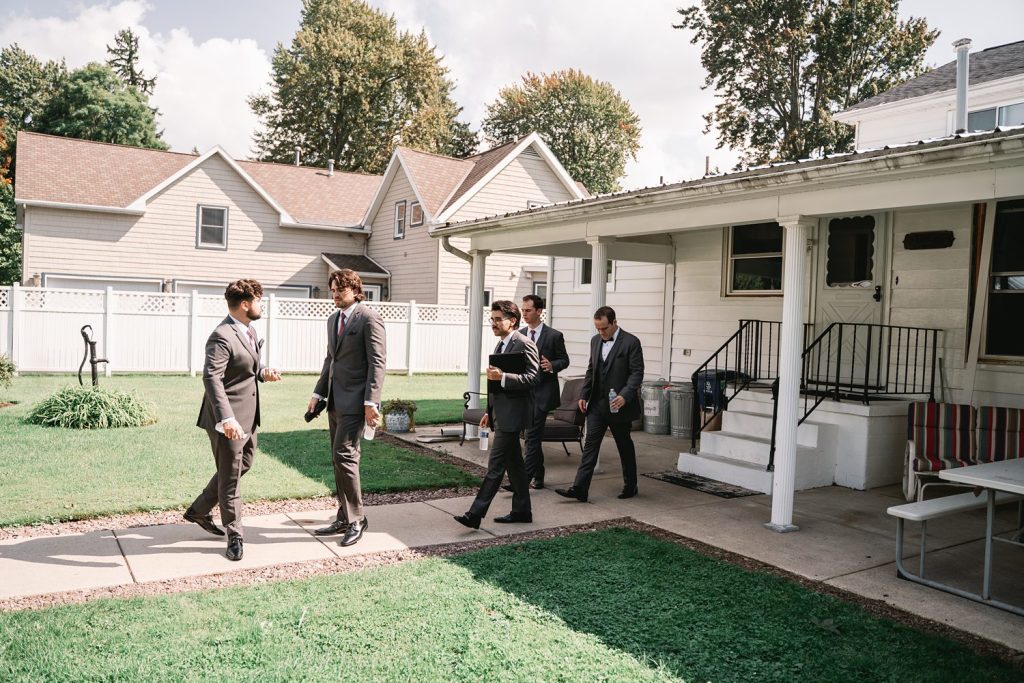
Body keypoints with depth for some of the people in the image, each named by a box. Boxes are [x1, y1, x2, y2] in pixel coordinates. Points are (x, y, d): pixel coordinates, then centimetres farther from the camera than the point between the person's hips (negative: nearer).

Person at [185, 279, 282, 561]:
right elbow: (212, 378, -30)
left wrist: (264, 372, 2)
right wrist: (226, 418, -38)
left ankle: (199, 510, 39)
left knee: (242, 465, 22)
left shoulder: (248, 331, 10)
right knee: (230, 476, 3)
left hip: (247, 416, 10)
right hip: (229, 420, -10)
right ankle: (234, 536, 18)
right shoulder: (222, 337, -21)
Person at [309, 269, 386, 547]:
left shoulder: (369, 318, -9)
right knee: (340, 459, 11)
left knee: (344, 456, -11)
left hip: (354, 400, -8)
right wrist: (318, 393, 15)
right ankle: (344, 518, 19)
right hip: (335, 400, 8)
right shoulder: (333, 319, 16)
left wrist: (371, 402, -20)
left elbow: (377, 363, -14)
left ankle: (356, 519, 1)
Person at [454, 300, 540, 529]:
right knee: (514, 463, 14)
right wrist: (490, 411, 22)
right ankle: (522, 511, 23)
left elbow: (531, 378, -21)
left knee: (496, 464, -8)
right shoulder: (502, 344, 17)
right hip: (501, 413, 10)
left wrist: (502, 377, -31)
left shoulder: (524, 345, -13)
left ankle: (475, 514, -7)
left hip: (511, 415, -10)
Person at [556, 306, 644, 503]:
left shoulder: (631, 342, -10)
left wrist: (625, 396, -24)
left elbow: (637, 372, -12)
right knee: (590, 445, -2)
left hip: (619, 405, -5)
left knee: (625, 446, 10)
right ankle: (579, 489, -5)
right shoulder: (595, 341, 10)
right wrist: (584, 395, 9)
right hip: (597, 404, 5)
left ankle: (630, 486, 27)